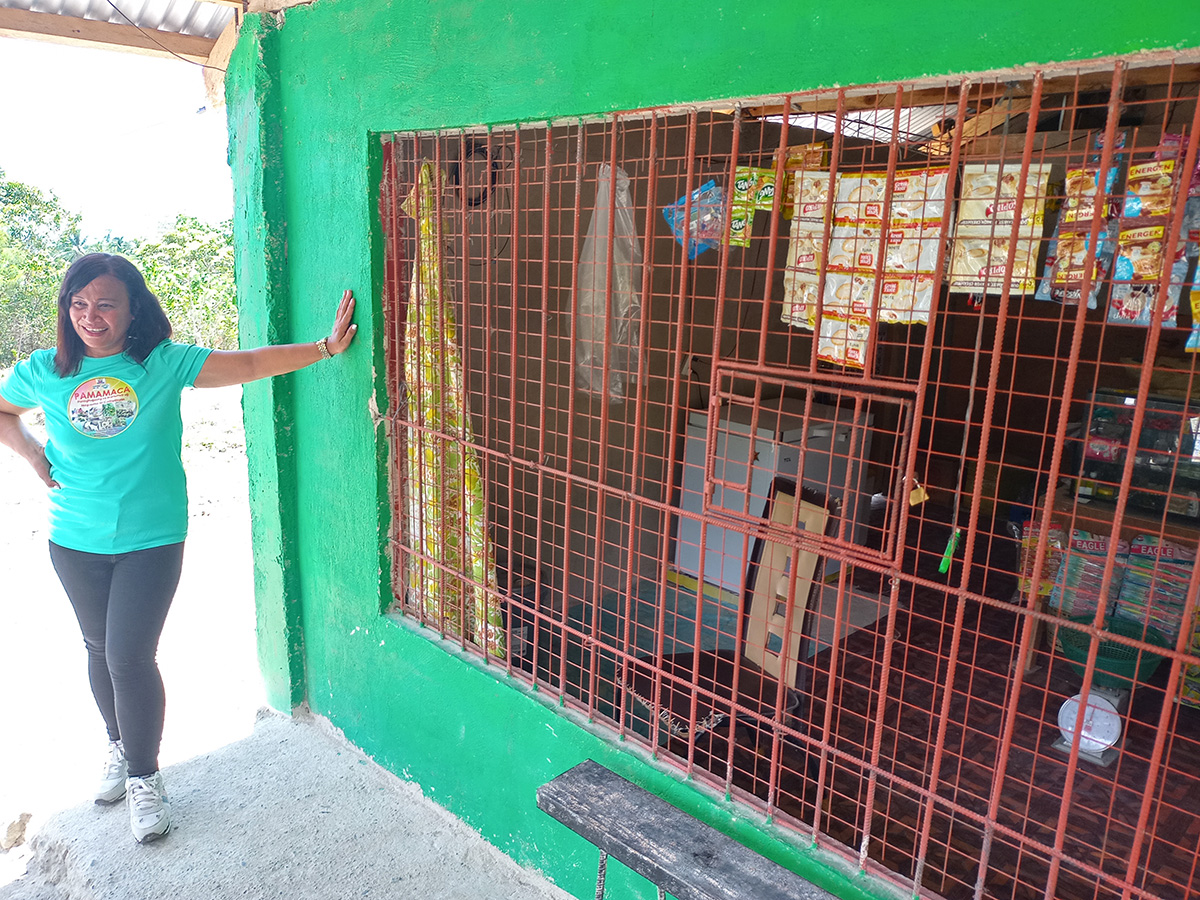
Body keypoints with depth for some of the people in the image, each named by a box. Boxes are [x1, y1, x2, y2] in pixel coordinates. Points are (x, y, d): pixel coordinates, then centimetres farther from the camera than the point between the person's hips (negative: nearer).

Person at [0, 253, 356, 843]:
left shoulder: (165, 364, -7)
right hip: (76, 542, 3)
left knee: (131, 657, -4)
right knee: (100, 649, 17)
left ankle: (144, 775, 18)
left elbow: (252, 364, -7)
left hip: (152, 540, -3)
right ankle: (118, 745, 43)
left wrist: (326, 347, -11)